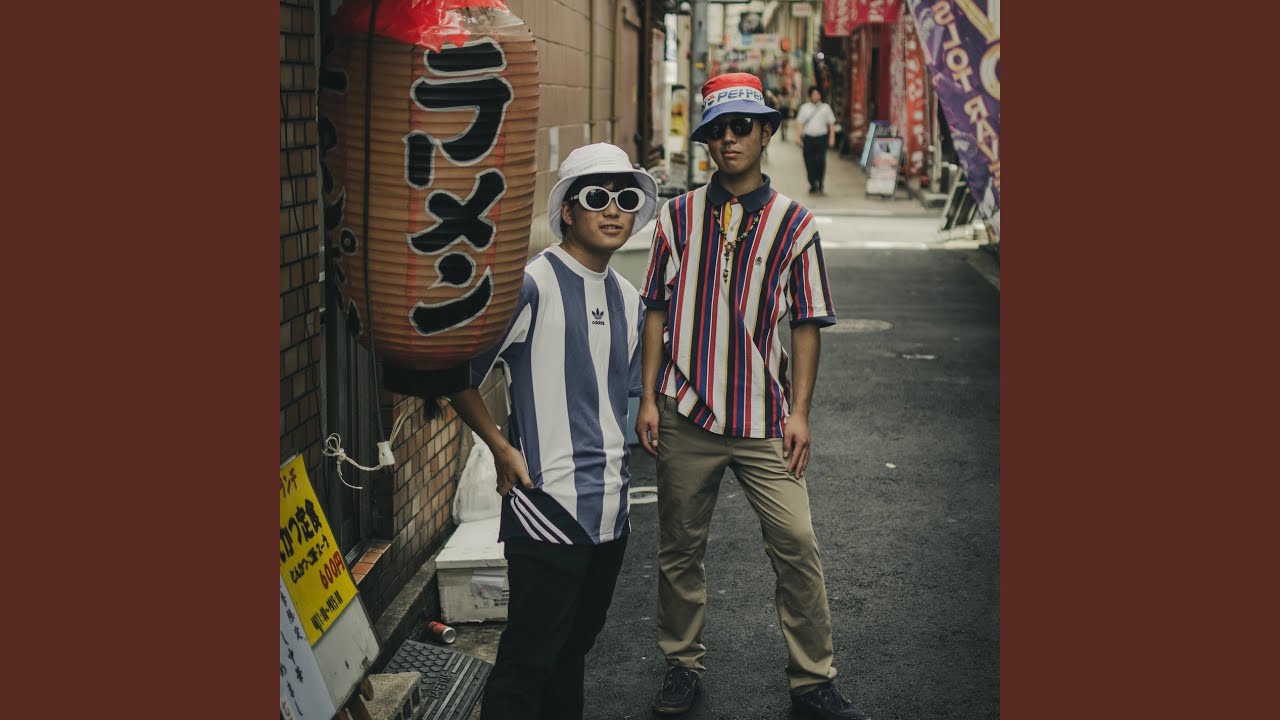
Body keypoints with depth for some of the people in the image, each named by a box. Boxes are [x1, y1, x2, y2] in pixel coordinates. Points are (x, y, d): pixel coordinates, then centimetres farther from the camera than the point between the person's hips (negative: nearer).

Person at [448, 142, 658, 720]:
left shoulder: (628, 300, 13)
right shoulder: (531, 285, -11)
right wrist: (503, 451, -6)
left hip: (609, 511, 7)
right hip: (548, 508, -7)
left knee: (574, 650, 18)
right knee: (527, 661, -3)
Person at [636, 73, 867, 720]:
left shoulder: (793, 224, 2)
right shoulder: (678, 216, 4)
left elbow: (806, 326, 4)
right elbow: (657, 312, 8)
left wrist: (799, 412, -2)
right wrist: (648, 397, 3)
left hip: (763, 420, -1)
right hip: (684, 416, 1)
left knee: (796, 547, -3)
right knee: (679, 548, 10)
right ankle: (683, 666, 28)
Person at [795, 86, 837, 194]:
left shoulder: (825, 107, 8)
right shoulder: (804, 108, 10)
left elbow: (831, 123, 9)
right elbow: (799, 123, 9)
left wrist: (832, 137, 0)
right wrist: (798, 136, -2)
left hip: (821, 137, -1)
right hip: (808, 137, 1)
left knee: (821, 160, -12)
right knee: (809, 162, 0)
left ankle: (820, 182, 4)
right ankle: (813, 184, 11)